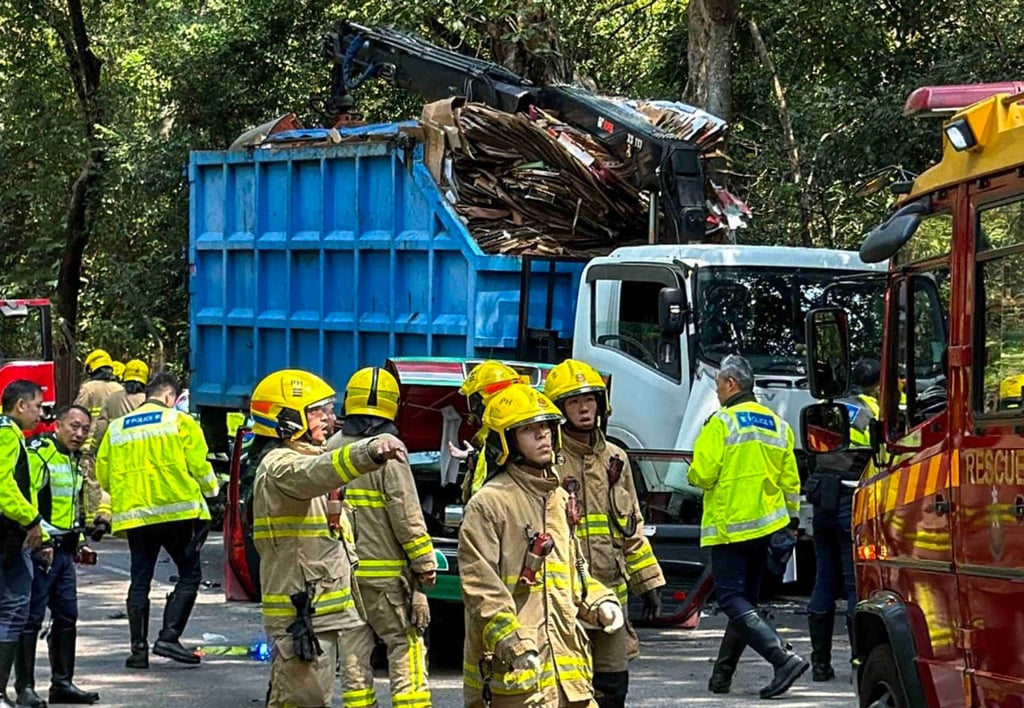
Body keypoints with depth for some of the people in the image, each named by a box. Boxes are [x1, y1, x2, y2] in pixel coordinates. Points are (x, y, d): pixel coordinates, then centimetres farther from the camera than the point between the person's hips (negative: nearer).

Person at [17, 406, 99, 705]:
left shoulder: (73, 459, 18)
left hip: (64, 550, 9)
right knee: (32, 618, -6)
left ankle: (62, 683, 21)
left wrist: (78, 541, 24)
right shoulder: (39, 453, -13)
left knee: (67, 617, 12)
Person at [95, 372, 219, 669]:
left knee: (140, 581, 9)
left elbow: (103, 474, 11)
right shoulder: (180, 422, 0)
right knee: (189, 574, 3)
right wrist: (210, 489, 16)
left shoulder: (117, 428, 12)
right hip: (177, 511, -4)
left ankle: (139, 648, 6)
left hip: (133, 513, 4)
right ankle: (169, 637, -9)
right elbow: (199, 465, -3)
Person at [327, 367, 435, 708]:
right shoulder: (387, 452, -12)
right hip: (385, 573, -6)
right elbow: (407, 515, -14)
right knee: (405, 646, -5)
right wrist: (425, 564, -6)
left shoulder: (333, 448, 7)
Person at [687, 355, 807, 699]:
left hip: (729, 525, -7)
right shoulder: (778, 425, 10)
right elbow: (790, 482, 12)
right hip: (766, 526, 7)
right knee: (745, 599, 13)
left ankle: (783, 659, -22)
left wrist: (693, 473, 7)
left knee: (732, 599, -6)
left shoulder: (721, 422, -12)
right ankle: (722, 675, 18)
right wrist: (791, 522, 21)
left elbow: (701, 475, -16)